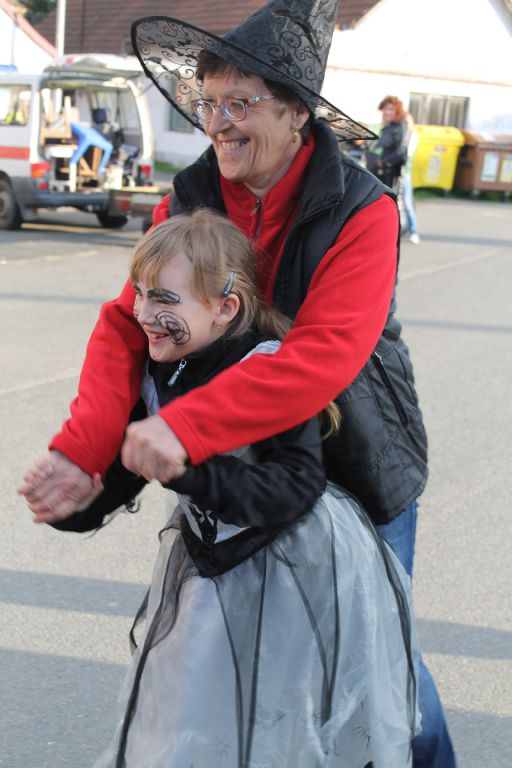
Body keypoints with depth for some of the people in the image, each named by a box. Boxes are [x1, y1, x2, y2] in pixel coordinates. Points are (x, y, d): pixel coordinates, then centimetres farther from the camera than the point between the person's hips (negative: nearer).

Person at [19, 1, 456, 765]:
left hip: (358, 472, -4)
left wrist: (185, 426, -40)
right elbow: (126, 327, -12)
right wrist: (82, 449, -27)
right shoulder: (189, 201, -8)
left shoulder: (360, 212, -22)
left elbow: (322, 358, -34)